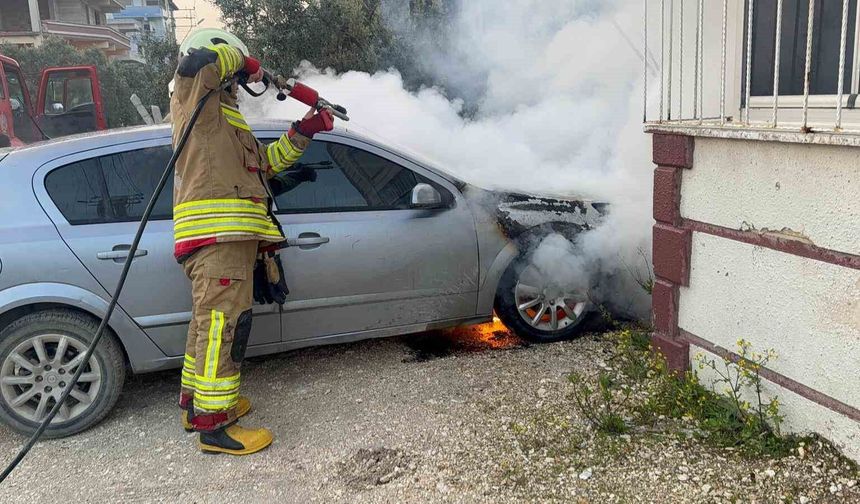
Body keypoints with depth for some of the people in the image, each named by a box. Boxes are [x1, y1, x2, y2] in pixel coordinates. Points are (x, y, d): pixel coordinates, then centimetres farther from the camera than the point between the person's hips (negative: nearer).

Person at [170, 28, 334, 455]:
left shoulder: (226, 119, 30)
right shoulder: (195, 98, 2)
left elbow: (266, 160, 30)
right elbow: (199, 59, -20)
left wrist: (303, 131, 21)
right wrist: (242, 62, -1)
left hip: (232, 234, 11)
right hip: (217, 233, -11)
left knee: (210, 321, 17)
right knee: (223, 324, -12)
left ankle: (195, 403, 30)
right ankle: (213, 425, -8)